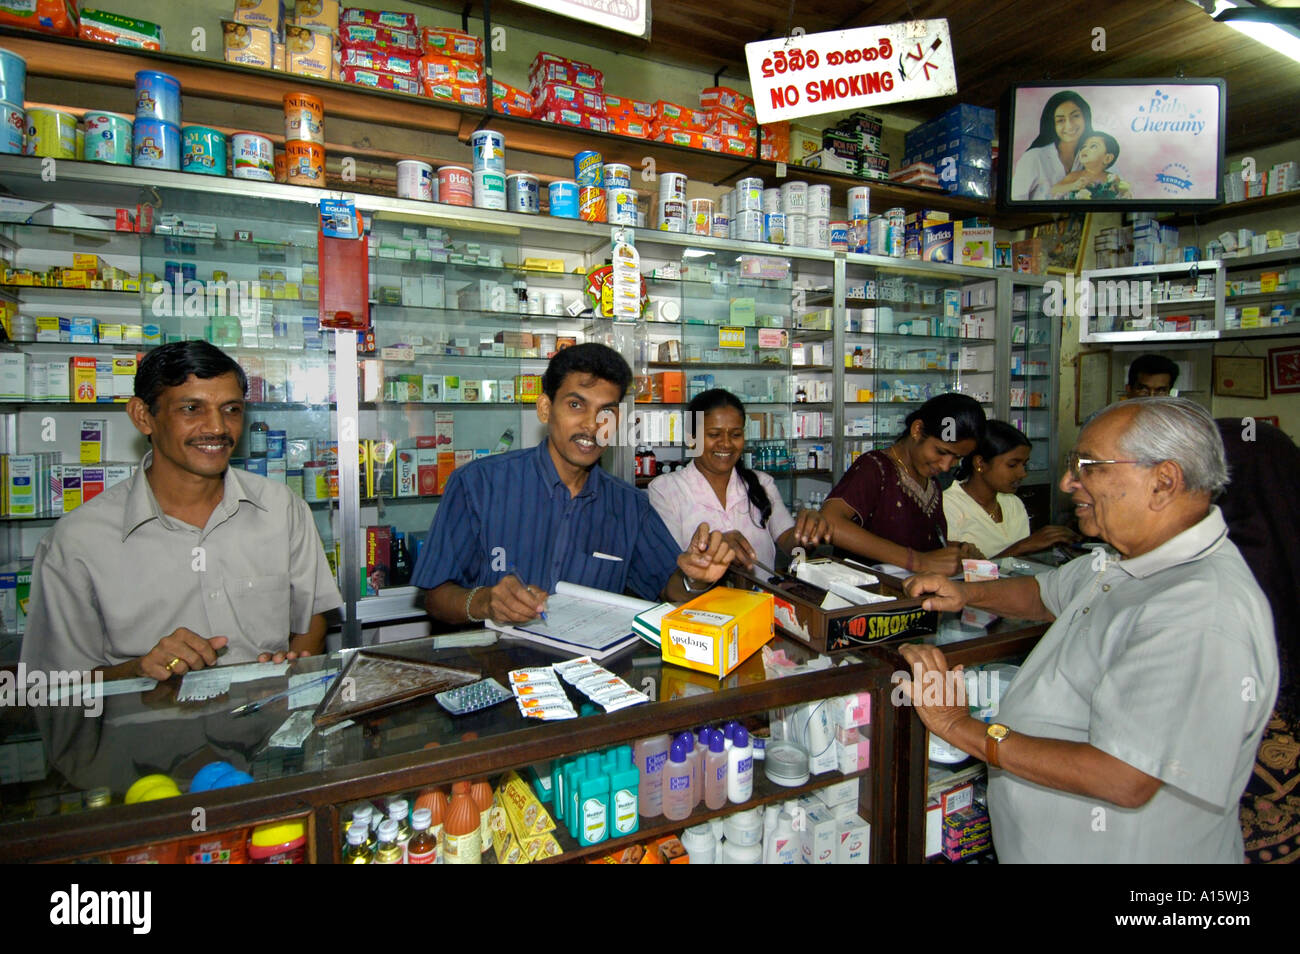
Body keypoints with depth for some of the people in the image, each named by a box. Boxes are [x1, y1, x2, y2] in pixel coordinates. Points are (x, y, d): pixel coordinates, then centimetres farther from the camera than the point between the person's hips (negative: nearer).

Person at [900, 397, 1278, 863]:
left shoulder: (1204, 618, -30)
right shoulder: (1130, 561, 1)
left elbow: (1124, 780, -33)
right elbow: (1047, 593, 19)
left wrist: (963, 728, -27)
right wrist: (966, 593, 0)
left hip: (1117, 849, -8)